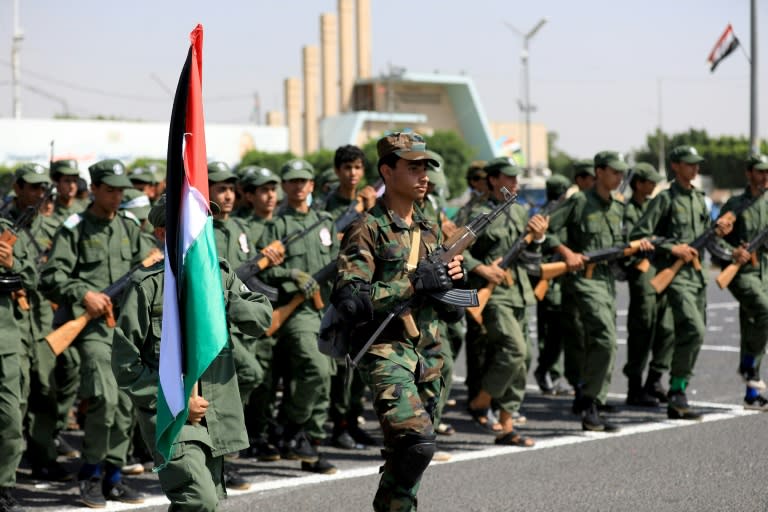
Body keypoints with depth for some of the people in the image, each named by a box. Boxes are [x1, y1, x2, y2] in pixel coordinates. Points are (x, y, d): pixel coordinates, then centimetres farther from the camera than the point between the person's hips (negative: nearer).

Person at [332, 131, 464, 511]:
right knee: (417, 442, -22)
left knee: (410, 449, 11)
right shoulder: (368, 229, -9)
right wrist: (414, 283, -20)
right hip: (386, 351, -7)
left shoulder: (428, 229, 14)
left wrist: (450, 276, 2)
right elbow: (349, 298, -20)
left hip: (428, 352, 7)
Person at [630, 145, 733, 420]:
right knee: (694, 331, -19)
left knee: (690, 335, 9)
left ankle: (678, 394, 17)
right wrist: (672, 248, -18)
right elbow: (638, 235, -12)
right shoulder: (665, 199, -7)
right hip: (674, 274, -8)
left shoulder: (699, 198, 16)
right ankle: (676, 395, -13)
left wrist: (718, 229, 6)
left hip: (697, 274, 8)